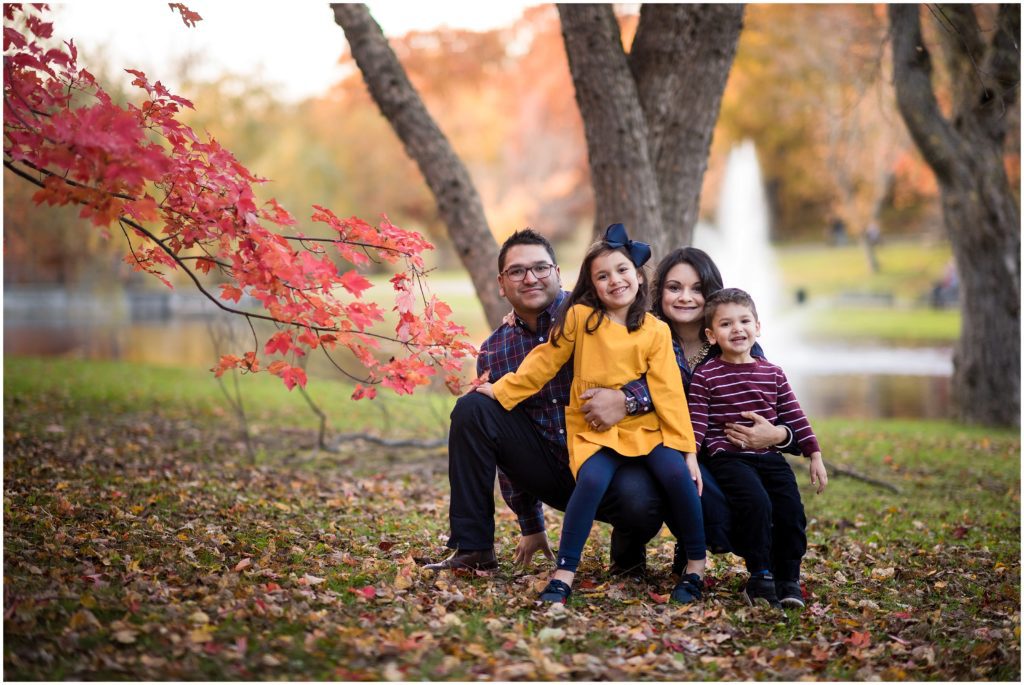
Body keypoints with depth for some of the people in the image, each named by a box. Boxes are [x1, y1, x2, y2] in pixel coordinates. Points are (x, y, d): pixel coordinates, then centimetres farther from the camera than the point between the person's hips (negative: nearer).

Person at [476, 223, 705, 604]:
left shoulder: (656, 331, 0)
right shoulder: (579, 317, -2)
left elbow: (668, 393, -2)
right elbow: (545, 362, 7)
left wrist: (686, 447, -7)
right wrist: (502, 390, 7)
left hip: (645, 426, 1)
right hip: (593, 431, -1)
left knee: (677, 474, -25)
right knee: (592, 480, -30)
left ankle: (696, 565, -3)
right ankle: (563, 575, -18)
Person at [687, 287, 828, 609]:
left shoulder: (772, 374, 11)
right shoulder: (705, 376, -2)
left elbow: (794, 417, 13)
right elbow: (696, 423, -4)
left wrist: (815, 456, 11)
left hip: (770, 457, 4)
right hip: (728, 458, -4)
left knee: (792, 510, -13)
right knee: (757, 504, -26)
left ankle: (788, 579, 2)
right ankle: (760, 577, -13)